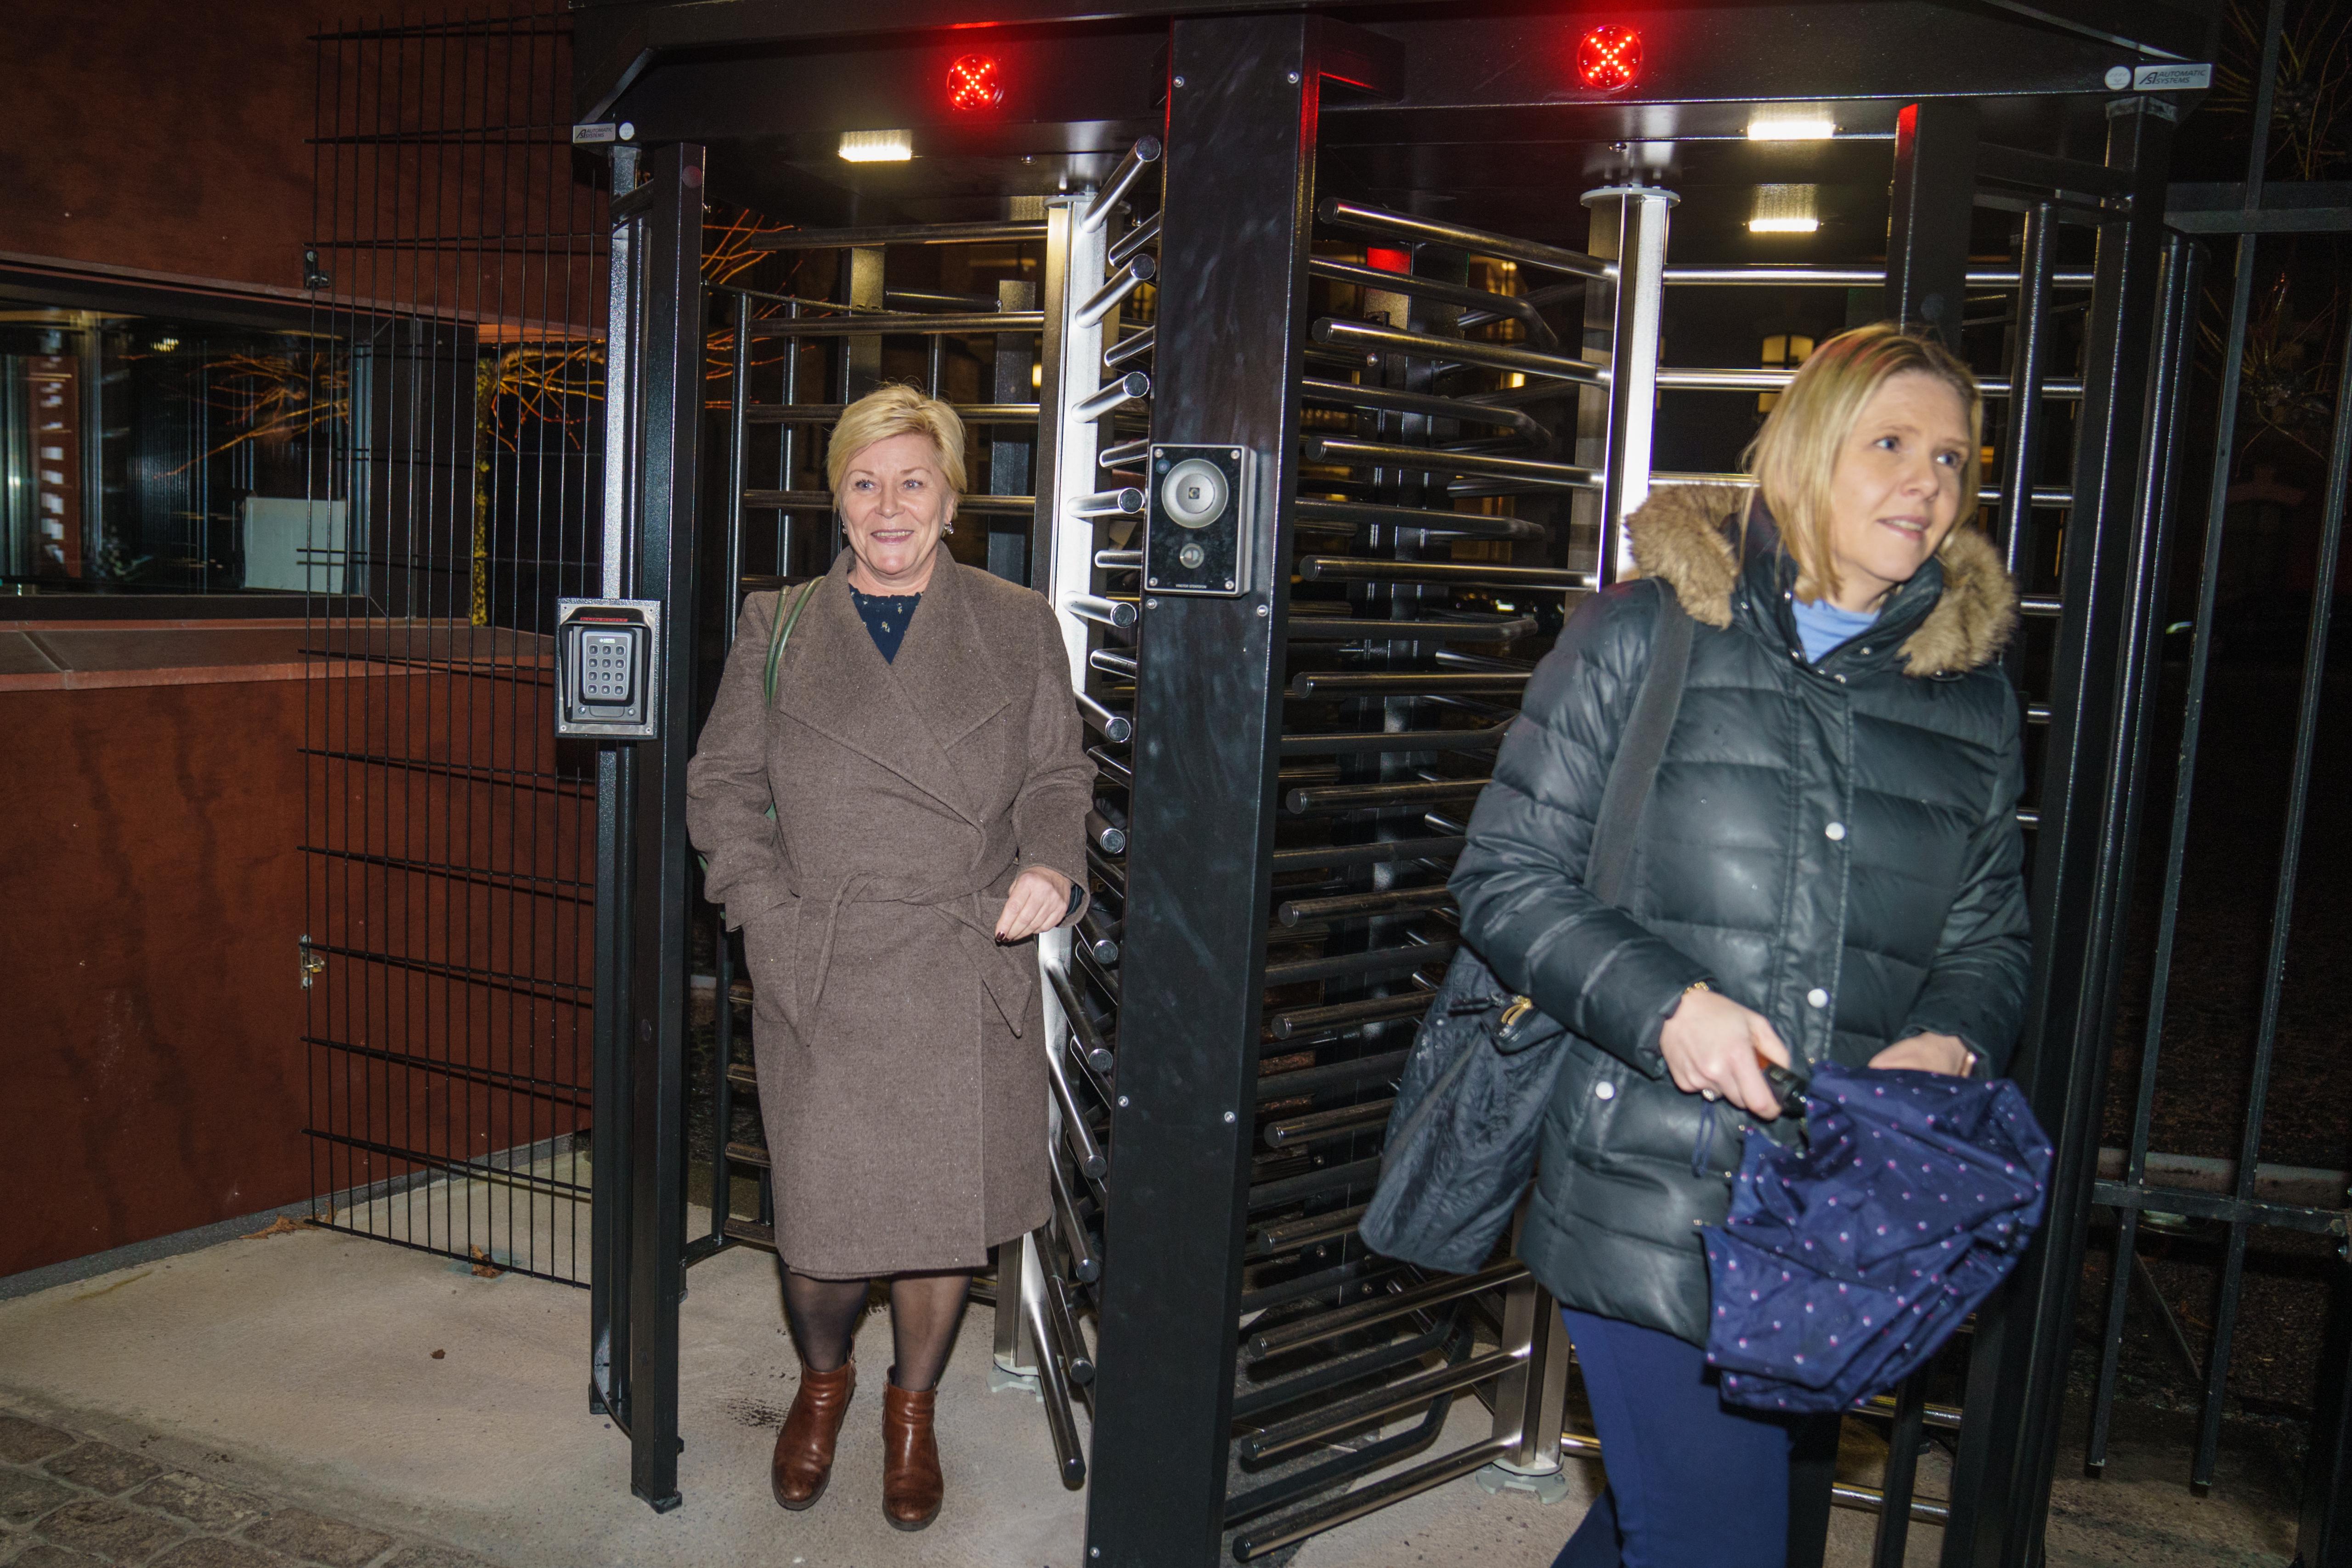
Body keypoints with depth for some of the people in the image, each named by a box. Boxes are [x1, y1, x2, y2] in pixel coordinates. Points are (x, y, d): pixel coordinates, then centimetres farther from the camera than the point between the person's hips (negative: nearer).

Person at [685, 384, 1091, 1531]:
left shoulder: (1020, 628, 7)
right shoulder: (776, 629, 8)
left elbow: (1058, 779, 8)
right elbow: (723, 789, 8)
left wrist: (1053, 869, -12)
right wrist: (771, 914, -6)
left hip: (970, 984, 1)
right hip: (820, 985, 0)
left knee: (945, 1221, 9)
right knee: (820, 1235, 3)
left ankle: (913, 1406, 38)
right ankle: (821, 1380, 37)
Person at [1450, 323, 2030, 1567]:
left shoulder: (1974, 697, 10)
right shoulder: (1644, 635, -3)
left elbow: (1991, 935, 17)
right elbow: (1506, 875, -4)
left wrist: (1952, 1042, -6)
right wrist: (1663, 1005, -19)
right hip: (1649, 1191, -4)